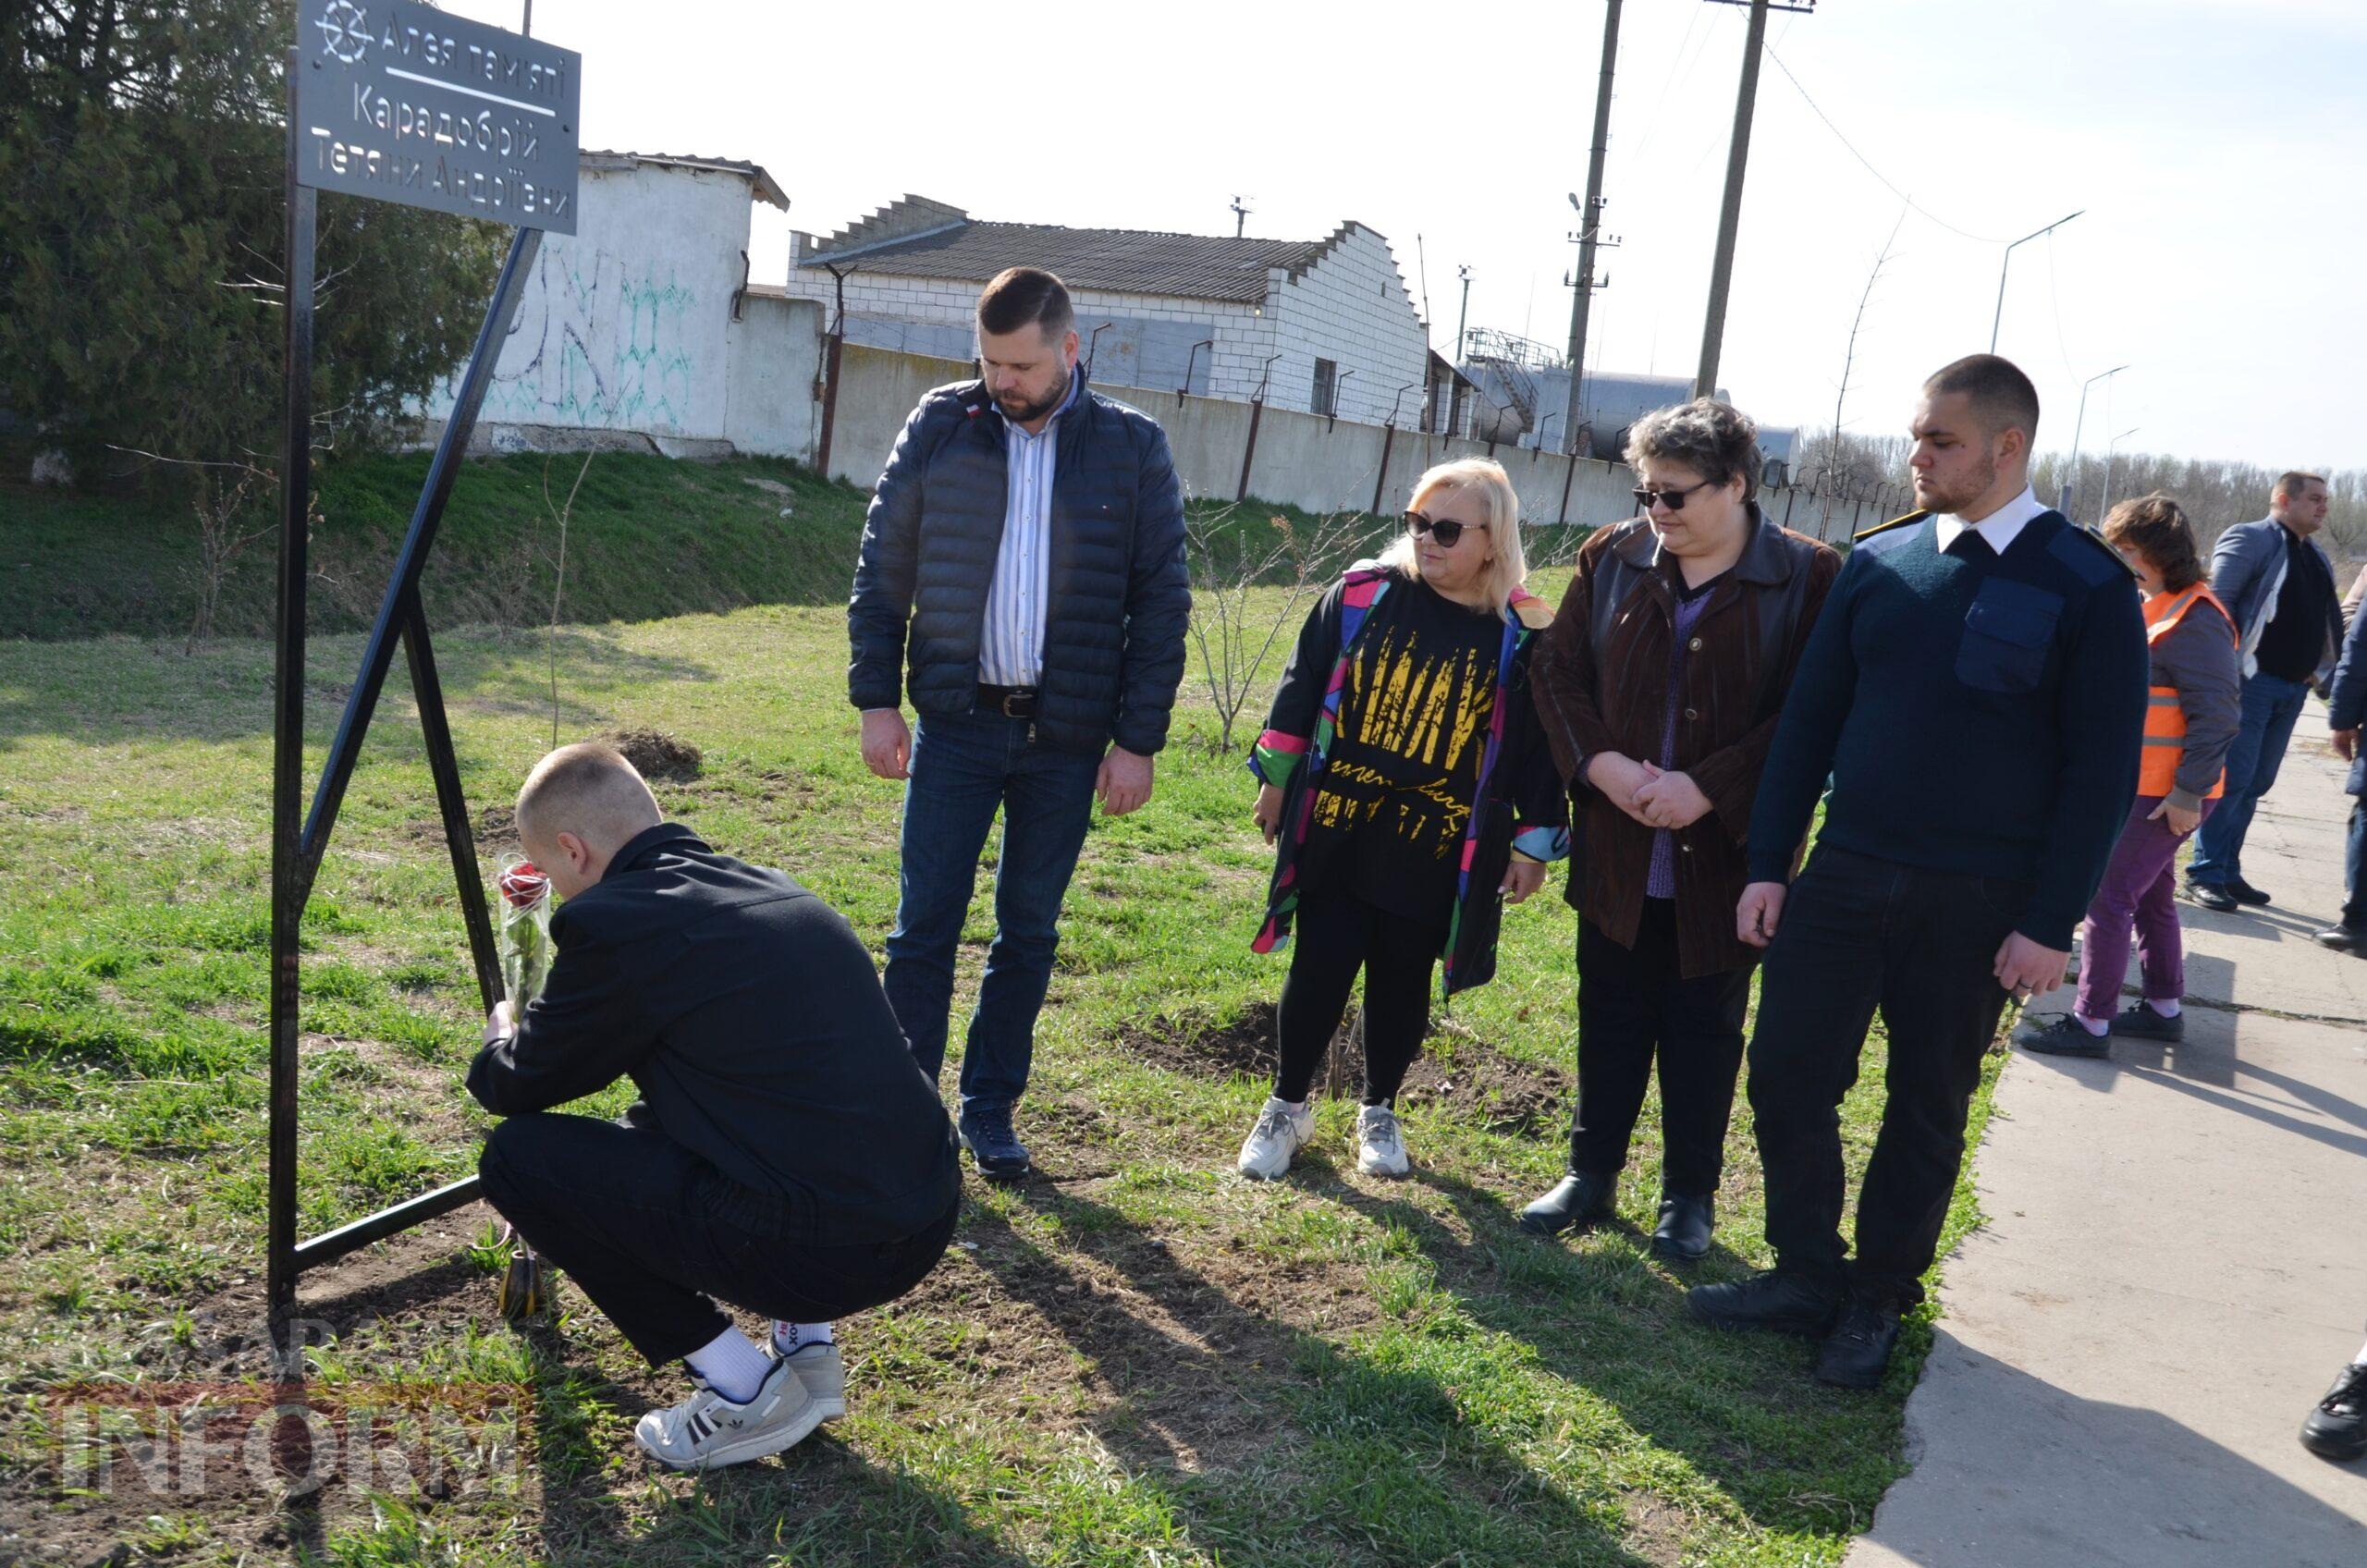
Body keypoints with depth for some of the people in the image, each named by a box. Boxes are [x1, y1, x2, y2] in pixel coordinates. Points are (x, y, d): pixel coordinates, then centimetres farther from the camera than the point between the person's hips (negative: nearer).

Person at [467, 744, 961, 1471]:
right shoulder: (766, 887, 14)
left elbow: (514, 1088, 6)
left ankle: (745, 1391, 6)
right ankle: (806, 1343, 21)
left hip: (828, 1248, -8)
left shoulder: (611, 923, -10)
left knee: (517, 1155, 4)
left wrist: (502, 1030, 28)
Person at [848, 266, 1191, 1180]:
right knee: (924, 926, 1)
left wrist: (1139, 740, -3)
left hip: (1066, 736, 0)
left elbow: (1162, 605, 1)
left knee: (1028, 933, 10)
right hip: (956, 723, 0)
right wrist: (876, 700, 0)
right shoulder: (940, 428, 2)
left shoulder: (1132, 448, 0)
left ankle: (990, 1108, 24)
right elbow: (882, 571, 6)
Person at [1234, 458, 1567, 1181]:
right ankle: (1287, 1106, 24)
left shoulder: (1523, 636, -3)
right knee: (1319, 974, 5)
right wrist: (1276, 779, 6)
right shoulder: (1363, 594, -2)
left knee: (1402, 984, 12)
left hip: (1436, 857, 0)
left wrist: (1533, 844, 2)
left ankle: (1379, 1111, 32)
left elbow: (1538, 745, 2)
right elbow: (1301, 687, 5)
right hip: (1336, 838, 0)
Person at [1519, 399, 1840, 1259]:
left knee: (1705, 1029, 11)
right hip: (1617, 849, 3)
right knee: (1610, 1018, 15)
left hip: (1726, 854, -3)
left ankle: (1689, 1196, 27)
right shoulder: (1612, 558, 1)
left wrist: (1708, 788, -19)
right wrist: (1601, 763, -12)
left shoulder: (1807, 578, -9)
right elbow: (1557, 670, 4)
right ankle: (1591, 1174, 31)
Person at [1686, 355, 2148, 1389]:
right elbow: (1809, 717, 7)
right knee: (1787, 1073, 3)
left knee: (1928, 1105, 10)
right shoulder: (1879, 562, 4)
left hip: (1978, 905, -3)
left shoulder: (2088, 586, -6)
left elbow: (2102, 770, -6)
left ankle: (1878, 1299, 27)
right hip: (1845, 876, 3)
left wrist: (2051, 923, -10)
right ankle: (1806, 1274, 22)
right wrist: (1767, 865, 3)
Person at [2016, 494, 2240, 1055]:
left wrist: (2189, 793, -21)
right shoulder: (2152, 609, 12)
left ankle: (2091, 1023, -1)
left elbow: (2217, 715, -20)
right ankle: (2164, 1008, 32)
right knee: (2150, 896, 19)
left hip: (2163, 795, -10)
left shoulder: (2193, 620, -17)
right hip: (2138, 785, 10)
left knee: (2107, 897, -7)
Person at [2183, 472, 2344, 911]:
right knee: (2233, 778, -8)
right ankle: (2204, 874, -3)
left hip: (2292, 689, 8)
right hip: (2252, 680, -8)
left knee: (2256, 784, 10)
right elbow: (2219, 601, -13)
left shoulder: (2318, 558, 19)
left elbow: (2331, 620, 26)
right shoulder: (2250, 539, -6)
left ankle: (2228, 871, 17)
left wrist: (2318, 670, 14)